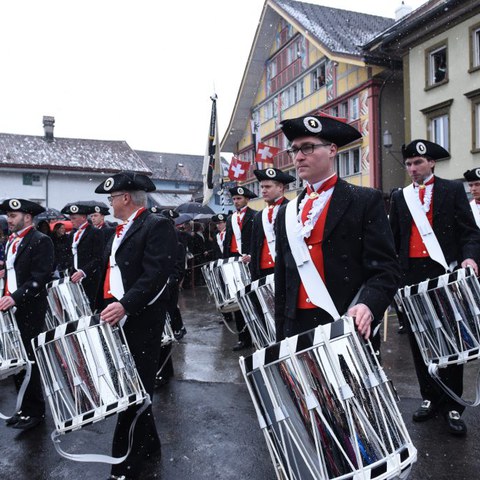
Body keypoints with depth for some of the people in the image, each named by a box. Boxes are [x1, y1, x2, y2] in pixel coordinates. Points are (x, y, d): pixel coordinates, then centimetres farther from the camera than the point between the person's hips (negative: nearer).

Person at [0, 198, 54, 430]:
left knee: (29, 361, 1)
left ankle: (35, 411, 16)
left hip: (29, 312, -8)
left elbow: (41, 277, -18)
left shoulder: (40, 241, -10)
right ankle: (25, 407, 26)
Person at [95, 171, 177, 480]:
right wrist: (106, 307, 17)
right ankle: (148, 444, 34)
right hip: (118, 320, 9)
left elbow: (157, 273, -22)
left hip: (141, 321, -9)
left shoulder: (157, 225, -11)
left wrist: (125, 305, -30)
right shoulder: (121, 230, 17)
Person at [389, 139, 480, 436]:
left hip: (445, 272, -3)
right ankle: (431, 398, 24)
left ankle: (452, 406, 18)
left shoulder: (453, 189, 4)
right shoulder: (399, 197, 13)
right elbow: (395, 238, 12)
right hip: (412, 275, 3)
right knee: (419, 341, 9)